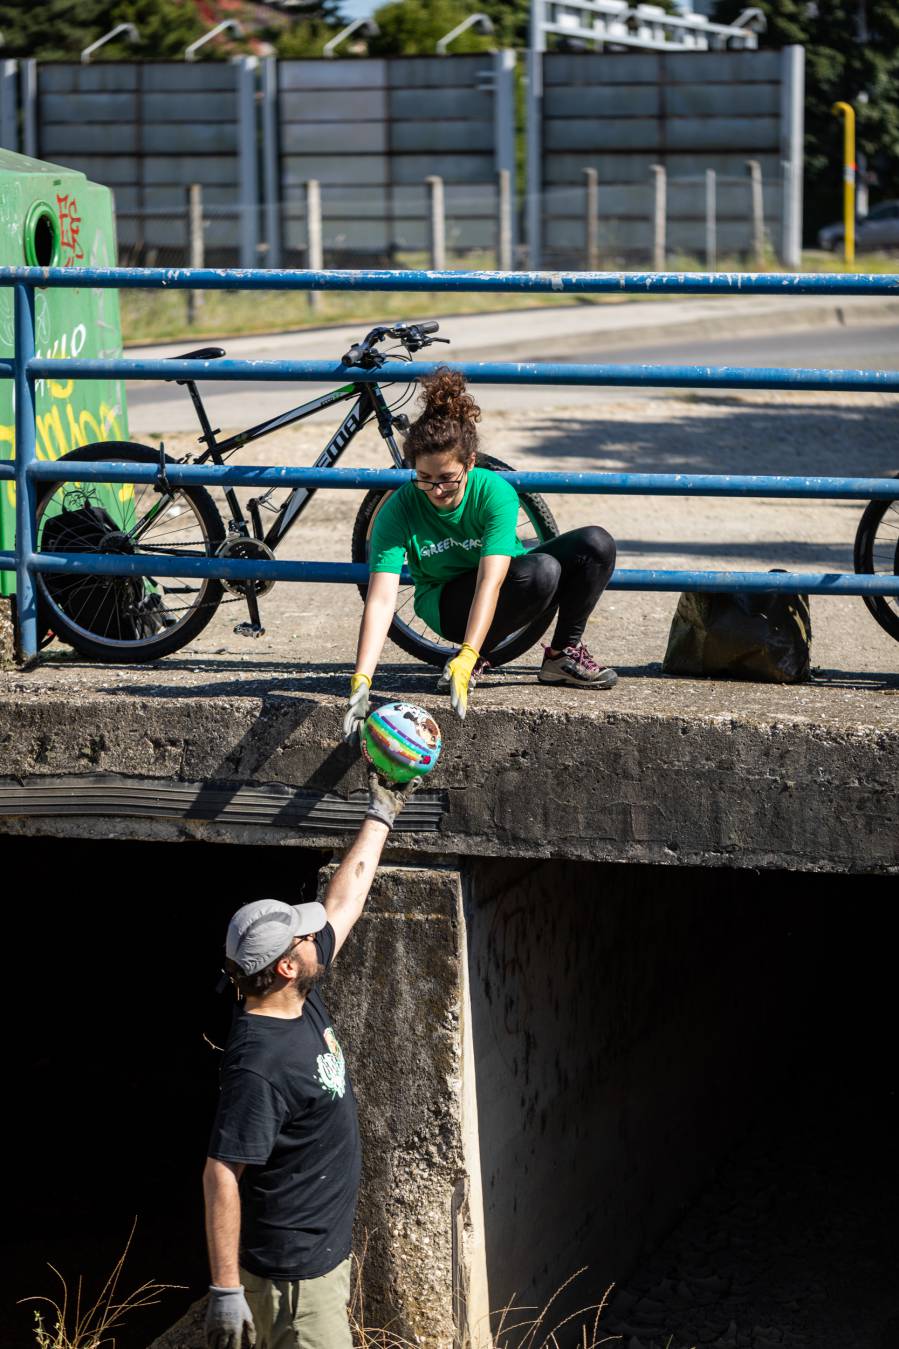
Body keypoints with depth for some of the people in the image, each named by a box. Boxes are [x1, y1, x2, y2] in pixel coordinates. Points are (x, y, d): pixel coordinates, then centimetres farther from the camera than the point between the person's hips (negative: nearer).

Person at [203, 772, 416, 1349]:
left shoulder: (305, 1002, 1)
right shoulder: (259, 1064, -26)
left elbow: (346, 899, 13)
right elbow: (221, 1175, -26)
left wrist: (382, 815, 20)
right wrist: (225, 1290, -25)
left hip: (327, 1253, 10)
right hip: (292, 1276, -10)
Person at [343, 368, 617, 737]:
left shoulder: (496, 492, -25)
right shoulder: (398, 511, -25)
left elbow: (490, 581, -36)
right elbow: (381, 599, -33)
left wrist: (466, 658, -49)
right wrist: (361, 680, -47)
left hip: (504, 591, 3)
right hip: (447, 605, -3)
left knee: (596, 542, -21)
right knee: (541, 571, -33)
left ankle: (563, 654, -4)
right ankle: (481, 659, -12)